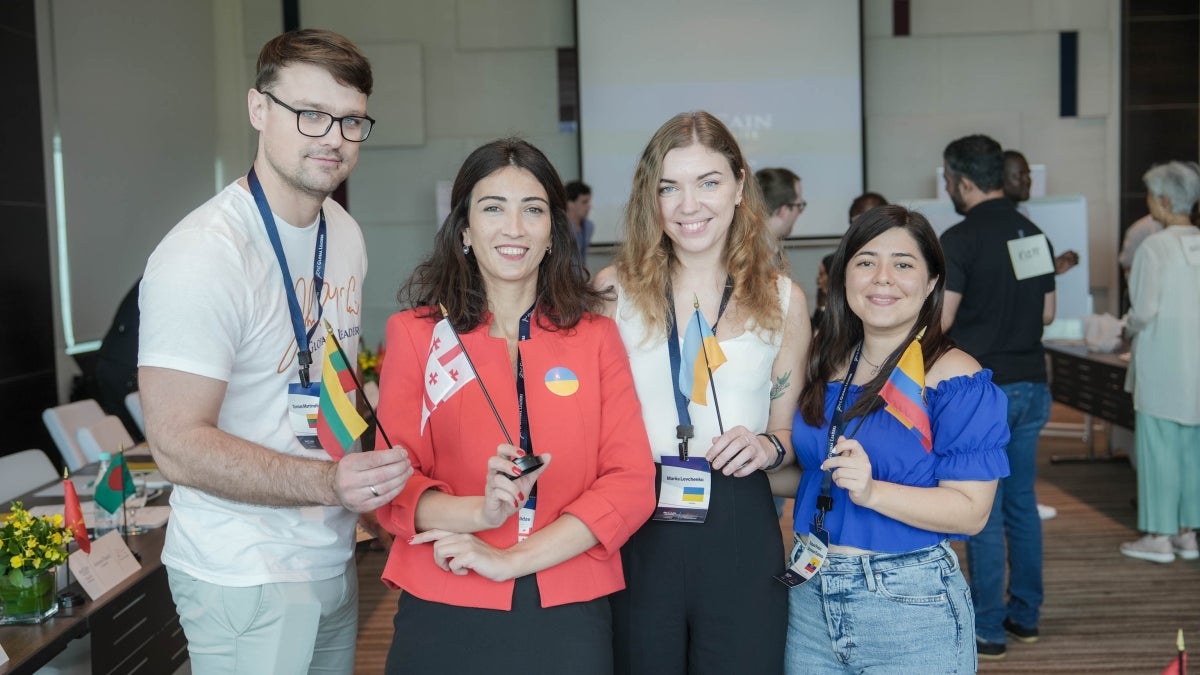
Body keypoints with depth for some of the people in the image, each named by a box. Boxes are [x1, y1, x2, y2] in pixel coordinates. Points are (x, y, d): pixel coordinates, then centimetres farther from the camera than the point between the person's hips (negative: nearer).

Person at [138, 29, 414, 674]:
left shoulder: (345, 233, 4)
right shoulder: (202, 255, -22)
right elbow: (178, 445, -23)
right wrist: (328, 482, -33)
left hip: (334, 559, 8)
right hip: (245, 577, -7)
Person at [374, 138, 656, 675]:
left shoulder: (596, 336, 2)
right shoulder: (416, 333, 1)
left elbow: (632, 483, -4)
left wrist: (512, 559, -14)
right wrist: (480, 513, -22)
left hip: (570, 613, 1)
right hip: (445, 613, 0)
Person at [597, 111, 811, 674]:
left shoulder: (782, 299, 5)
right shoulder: (614, 288, 1)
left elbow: (791, 433, 13)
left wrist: (769, 446, -8)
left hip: (741, 534, 1)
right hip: (634, 529, -1)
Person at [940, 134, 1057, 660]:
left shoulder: (961, 239, -14)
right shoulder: (1034, 233, 9)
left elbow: (939, 319, -17)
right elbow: (1047, 311, 15)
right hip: (1031, 384, 7)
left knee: (983, 512, 0)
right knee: (1022, 504, 15)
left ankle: (987, 630, 7)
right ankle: (1025, 615, 24)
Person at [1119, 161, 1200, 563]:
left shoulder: (1155, 247, -14)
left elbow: (1143, 309, -14)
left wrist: (1130, 327, 6)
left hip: (1162, 364, -6)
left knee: (1158, 450, 2)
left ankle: (1159, 537, 8)